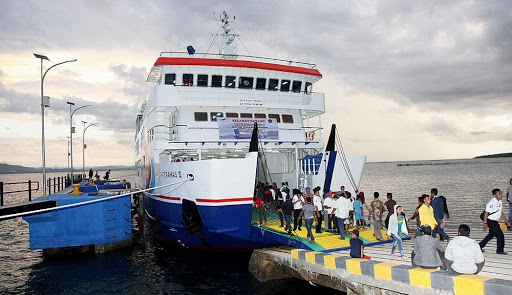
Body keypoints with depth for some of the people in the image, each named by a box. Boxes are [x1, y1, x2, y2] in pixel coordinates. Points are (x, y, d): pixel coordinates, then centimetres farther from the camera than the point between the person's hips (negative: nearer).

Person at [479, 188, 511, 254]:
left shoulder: (500, 202, 7)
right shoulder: (492, 203, -20)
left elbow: (501, 213, 19)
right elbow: (486, 212, -20)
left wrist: (506, 220, 15)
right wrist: (485, 223, -21)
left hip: (495, 222, 9)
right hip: (491, 221, -9)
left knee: (491, 234, 18)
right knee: (500, 234, -4)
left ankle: (480, 245, 28)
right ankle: (500, 250, 12)